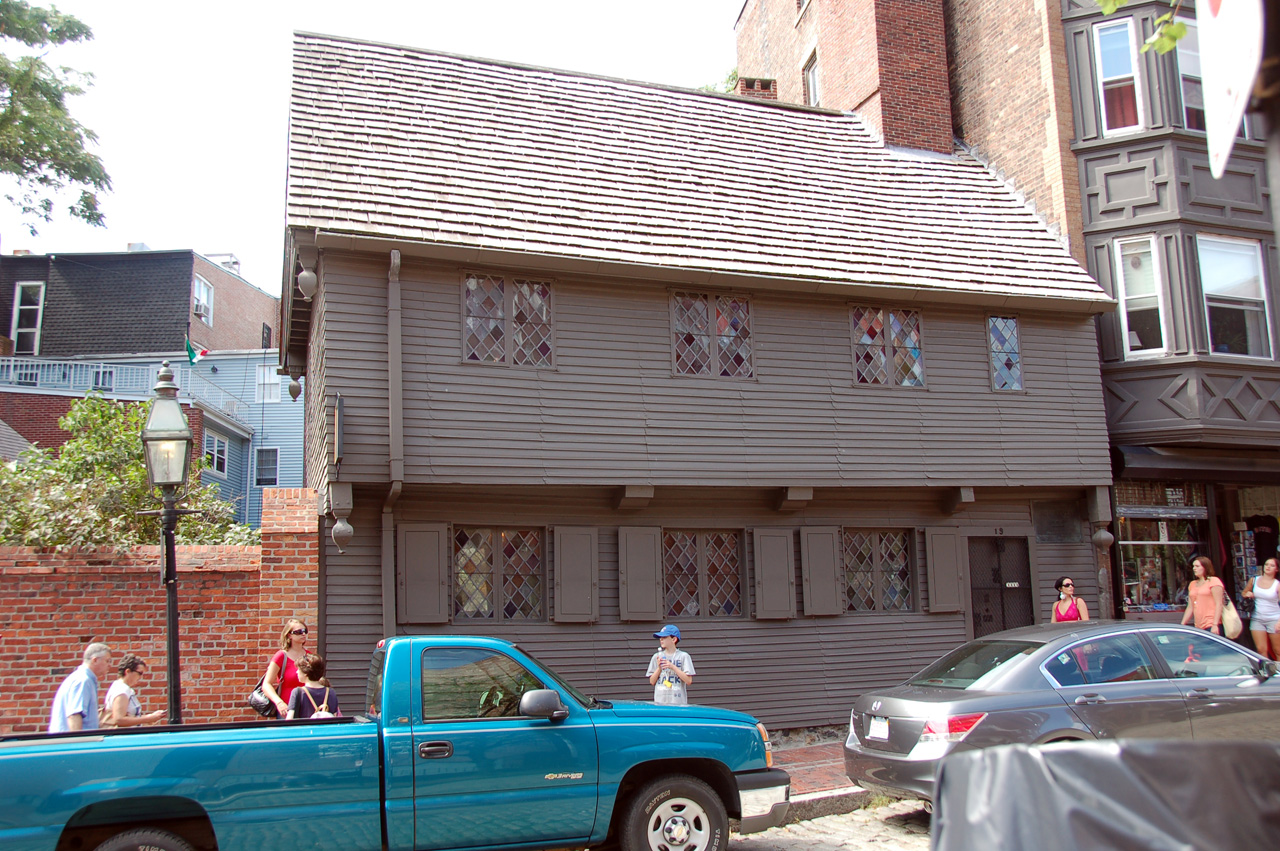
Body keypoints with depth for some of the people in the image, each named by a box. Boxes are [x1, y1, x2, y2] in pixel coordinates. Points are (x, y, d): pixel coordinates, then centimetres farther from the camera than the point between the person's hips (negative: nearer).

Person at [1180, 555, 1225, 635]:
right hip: (1198, 627, 6)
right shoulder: (1192, 584, 20)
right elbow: (1190, 607, 20)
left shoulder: (1213, 581, 0)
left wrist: (1215, 625, -17)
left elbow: (1219, 604, -8)